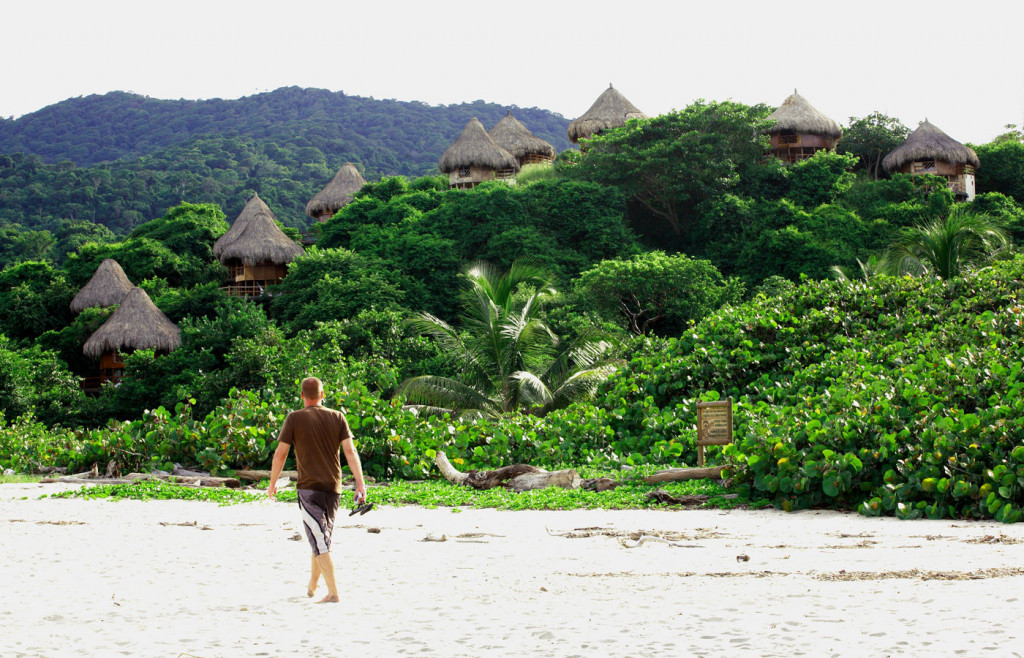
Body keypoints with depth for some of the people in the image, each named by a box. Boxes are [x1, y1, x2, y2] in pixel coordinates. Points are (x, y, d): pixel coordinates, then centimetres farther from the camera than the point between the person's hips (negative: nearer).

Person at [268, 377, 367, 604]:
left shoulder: (295, 418, -4)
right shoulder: (337, 418, 4)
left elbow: (280, 453, -3)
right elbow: (350, 451, -2)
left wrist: (273, 483, 9)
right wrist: (360, 483, -3)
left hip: (308, 487, -4)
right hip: (333, 487, 4)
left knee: (319, 542, -4)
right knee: (322, 537, 20)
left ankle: (333, 592, -13)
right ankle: (311, 587, 34)